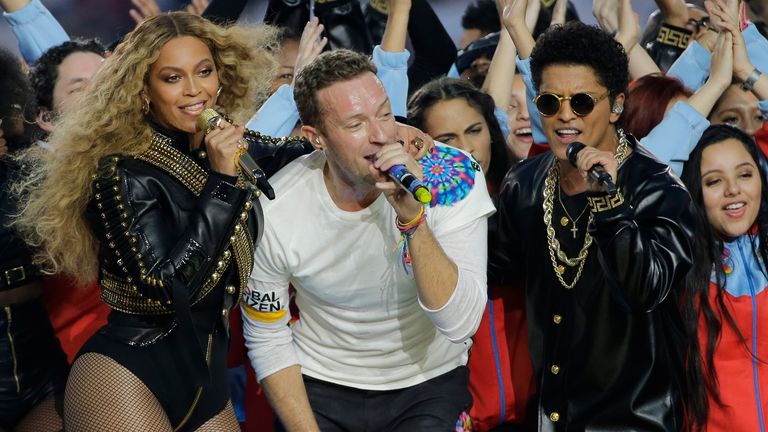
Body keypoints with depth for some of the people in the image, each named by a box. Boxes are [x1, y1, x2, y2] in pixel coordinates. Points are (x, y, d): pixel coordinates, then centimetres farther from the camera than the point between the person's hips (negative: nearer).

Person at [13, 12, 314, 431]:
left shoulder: (228, 147, 4)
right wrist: (221, 180, -23)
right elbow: (168, 287, -23)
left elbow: (288, 154, 24)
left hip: (207, 373, 7)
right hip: (124, 375, -7)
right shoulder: (122, 172, -14)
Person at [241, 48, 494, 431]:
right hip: (320, 385, 1)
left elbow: (459, 324, -24)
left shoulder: (452, 179, -18)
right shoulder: (274, 212, -16)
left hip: (429, 382, -1)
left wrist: (413, 217, -34)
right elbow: (268, 342, -3)